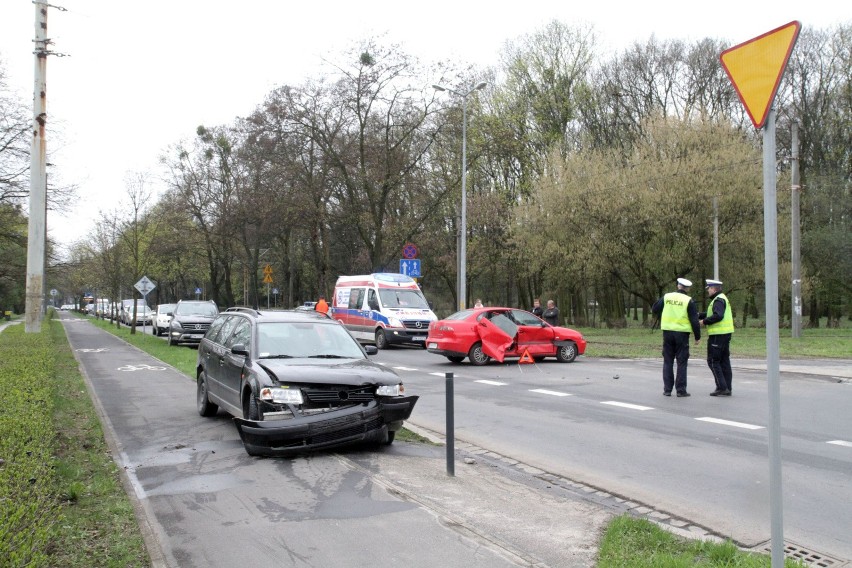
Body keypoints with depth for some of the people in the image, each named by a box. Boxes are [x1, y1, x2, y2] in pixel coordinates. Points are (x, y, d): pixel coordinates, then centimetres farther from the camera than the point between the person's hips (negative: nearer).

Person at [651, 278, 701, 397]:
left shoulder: (667, 297, 2)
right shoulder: (689, 301, -5)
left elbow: (654, 309, 9)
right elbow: (694, 320, -6)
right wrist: (697, 336, 1)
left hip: (667, 332, 3)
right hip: (682, 333, -2)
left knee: (668, 361, 10)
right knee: (681, 362, 4)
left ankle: (667, 389, 10)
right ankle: (681, 390, 4)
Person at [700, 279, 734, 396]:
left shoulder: (718, 300, -14)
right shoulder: (722, 298, 19)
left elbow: (718, 316, -28)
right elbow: (712, 313, 24)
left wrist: (704, 321, -17)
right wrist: (699, 315, 18)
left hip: (718, 334, -10)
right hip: (726, 333, 10)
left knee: (713, 361, -5)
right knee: (724, 361, 11)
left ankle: (722, 387, -8)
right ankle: (727, 388, 13)